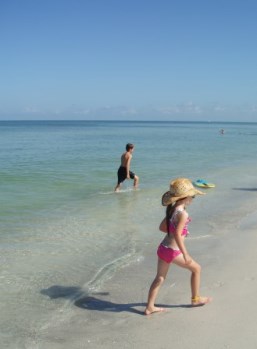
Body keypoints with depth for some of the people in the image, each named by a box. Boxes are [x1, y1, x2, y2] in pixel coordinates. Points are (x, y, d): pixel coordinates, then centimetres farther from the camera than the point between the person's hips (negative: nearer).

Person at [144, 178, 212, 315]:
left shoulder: (172, 209, 5)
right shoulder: (182, 213, -20)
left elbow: (162, 227, 14)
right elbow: (177, 235, -25)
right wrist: (185, 254, -20)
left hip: (162, 248, 8)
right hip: (173, 252, -8)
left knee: (159, 278, 16)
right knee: (196, 268, 15)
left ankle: (150, 307, 19)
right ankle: (196, 299, 30)